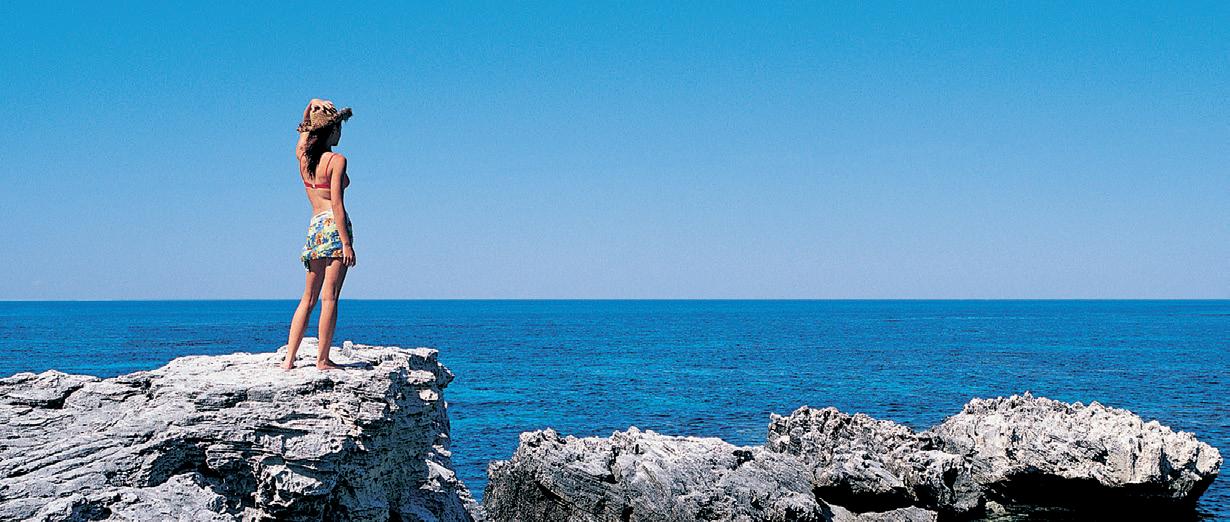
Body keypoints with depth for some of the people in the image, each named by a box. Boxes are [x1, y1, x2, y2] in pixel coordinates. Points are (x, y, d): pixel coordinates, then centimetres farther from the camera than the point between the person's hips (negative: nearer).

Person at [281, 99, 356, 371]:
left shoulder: (302, 155, 10)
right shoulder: (336, 160, -7)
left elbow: (305, 127, 31)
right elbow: (336, 204, -14)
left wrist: (313, 105, 15)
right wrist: (346, 243, -16)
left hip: (314, 227, 7)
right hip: (334, 226, -7)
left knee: (308, 297, 12)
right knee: (329, 296, -6)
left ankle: (289, 359, 9)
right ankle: (323, 359, -6)